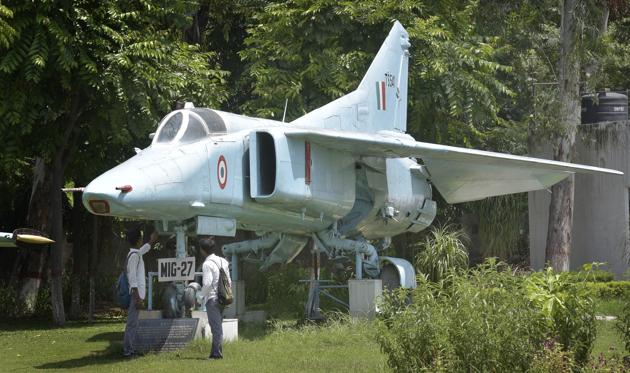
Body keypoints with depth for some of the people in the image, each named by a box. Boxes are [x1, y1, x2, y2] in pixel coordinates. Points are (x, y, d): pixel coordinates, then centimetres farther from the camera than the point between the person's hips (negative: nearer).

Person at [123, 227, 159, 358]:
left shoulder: (136, 253, 14)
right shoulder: (134, 256, -15)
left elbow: (143, 249, 41)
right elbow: (133, 278, -20)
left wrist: (152, 241, 56)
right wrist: (137, 297, -23)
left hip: (136, 294, 10)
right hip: (136, 293, -10)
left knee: (132, 323, 12)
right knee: (132, 323, -9)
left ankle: (128, 349, 15)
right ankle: (128, 351, -9)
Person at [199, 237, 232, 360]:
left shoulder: (207, 264, -13)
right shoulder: (223, 261, 10)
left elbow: (207, 283, -19)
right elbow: (229, 281, 12)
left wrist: (202, 294, -3)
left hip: (212, 299, -7)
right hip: (222, 299, 7)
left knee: (216, 327, -6)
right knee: (218, 326, 13)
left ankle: (217, 353, -6)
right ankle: (214, 352, 18)